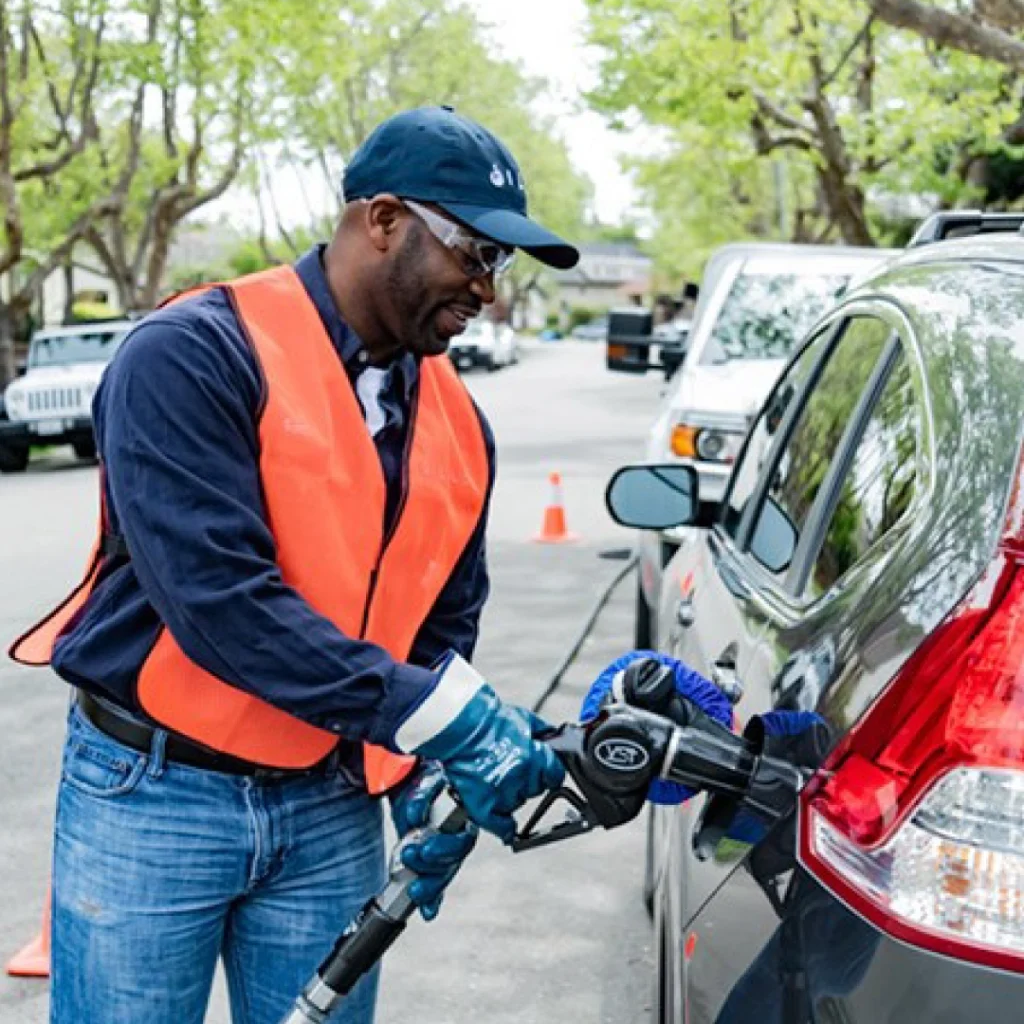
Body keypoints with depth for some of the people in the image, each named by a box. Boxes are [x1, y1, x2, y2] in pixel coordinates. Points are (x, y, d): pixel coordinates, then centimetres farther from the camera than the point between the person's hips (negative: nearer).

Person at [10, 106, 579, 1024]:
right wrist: (445, 717, -26)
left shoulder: (458, 423, 5)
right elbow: (215, 595, -26)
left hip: (333, 810, 6)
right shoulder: (193, 356, -16)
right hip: (153, 793, -5)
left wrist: (432, 777, -5)